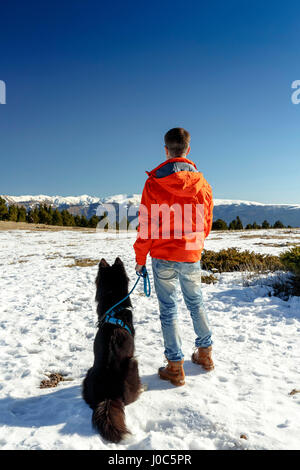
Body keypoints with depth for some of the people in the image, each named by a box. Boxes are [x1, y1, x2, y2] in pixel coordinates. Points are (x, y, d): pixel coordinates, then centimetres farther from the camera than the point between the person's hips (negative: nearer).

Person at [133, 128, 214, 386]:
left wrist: (140, 257, 2)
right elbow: (206, 223, 7)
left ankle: (175, 367, 16)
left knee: (169, 309, 7)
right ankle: (205, 353, 35)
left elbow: (146, 225, -10)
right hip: (192, 256, 3)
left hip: (163, 257, -3)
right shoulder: (203, 184, -2)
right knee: (196, 303, 21)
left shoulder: (154, 183, -11)